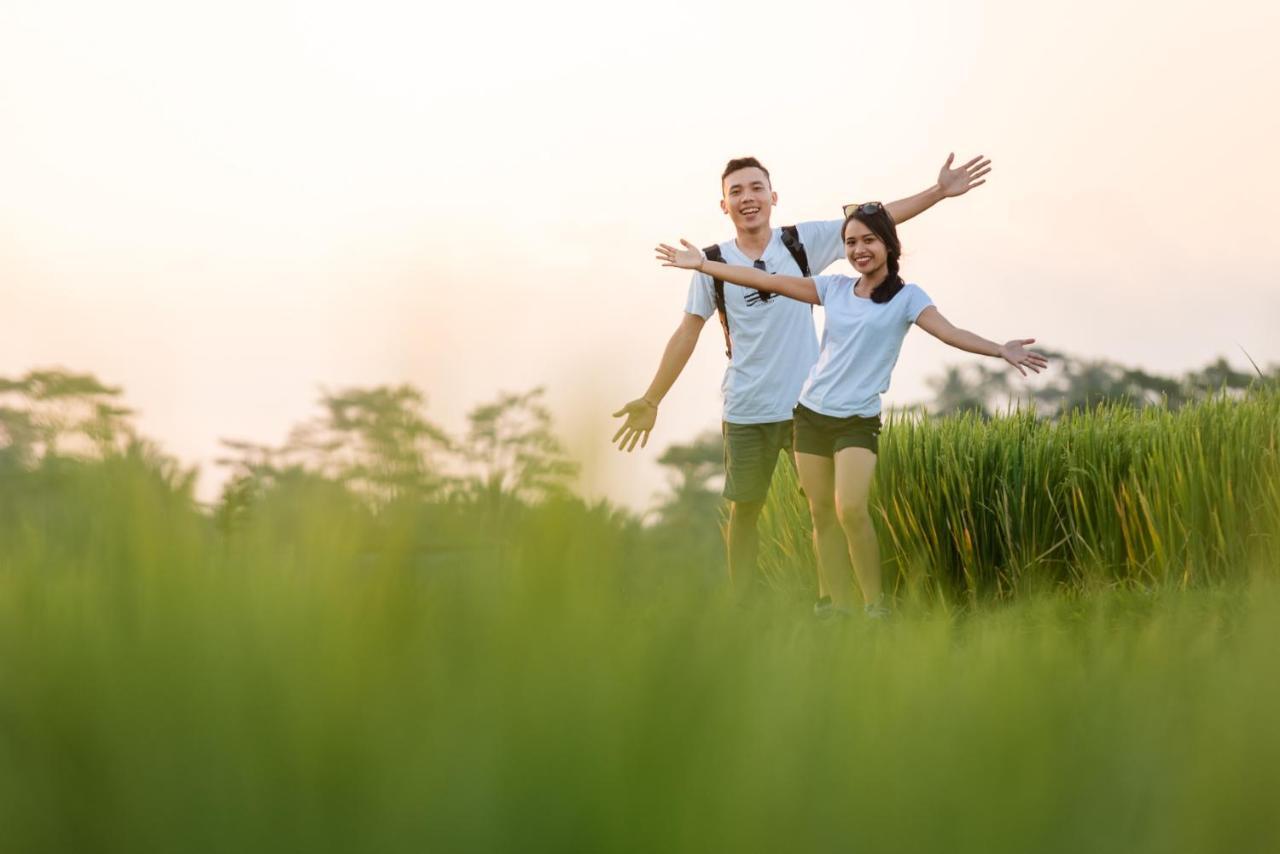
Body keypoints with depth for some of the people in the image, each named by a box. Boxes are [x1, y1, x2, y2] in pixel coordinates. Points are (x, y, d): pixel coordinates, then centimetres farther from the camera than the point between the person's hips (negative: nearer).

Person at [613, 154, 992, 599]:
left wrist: (939, 192, -9)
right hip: (746, 412, 0)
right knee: (744, 512, 7)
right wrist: (650, 400, 1)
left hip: (809, 404, 0)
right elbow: (687, 334, 2)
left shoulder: (803, 242, -1)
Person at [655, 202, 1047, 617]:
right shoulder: (835, 288, 7)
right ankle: (840, 609, 9)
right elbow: (769, 281, 9)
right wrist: (701, 264, 8)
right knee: (822, 515, 4)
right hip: (812, 414, 5)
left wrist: (1001, 350, -34)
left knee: (850, 510, -22)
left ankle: (876, 606, -10)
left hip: (858, 420, -5)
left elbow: (950, 333, -17)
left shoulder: (906, 297, -3)